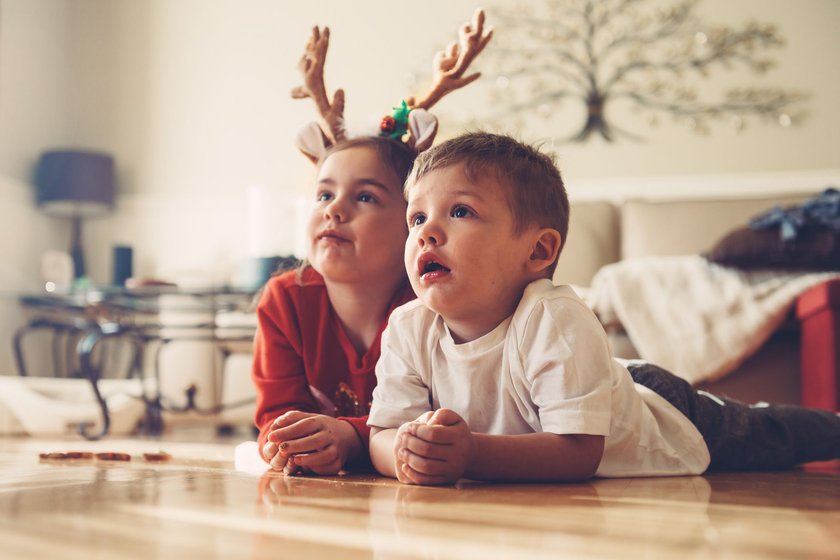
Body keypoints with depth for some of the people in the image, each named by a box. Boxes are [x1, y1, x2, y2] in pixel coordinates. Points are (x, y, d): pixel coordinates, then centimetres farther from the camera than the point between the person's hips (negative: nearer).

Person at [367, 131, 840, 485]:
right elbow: (381, 433, -24)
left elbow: (580, 451, -45)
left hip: (664, 414, -4)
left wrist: (472, 453, -58)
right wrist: (406, 452, -48)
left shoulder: (554, 321, -42)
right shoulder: (408, 330, -26)